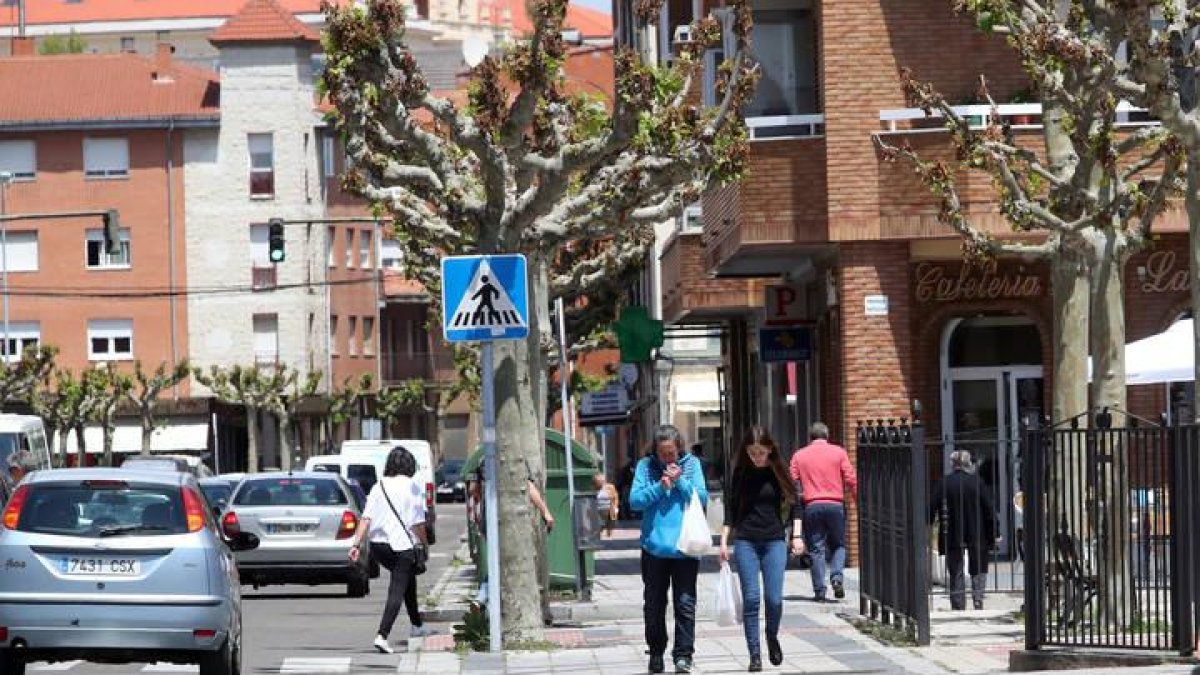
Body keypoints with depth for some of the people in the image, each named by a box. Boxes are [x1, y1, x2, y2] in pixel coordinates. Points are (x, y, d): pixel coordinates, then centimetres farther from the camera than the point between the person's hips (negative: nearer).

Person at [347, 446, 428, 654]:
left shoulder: (378, 487, 5)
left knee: (408, 577, 26)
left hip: (378, 545, 6)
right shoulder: (412, 488, -8)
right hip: (402, 545, -6)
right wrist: (424, 543, 8)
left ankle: (417, 625, 36)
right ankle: (382, 635, -19)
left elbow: (366, 518, -2)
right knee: (397, 591, -4)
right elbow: (418, 523, -7)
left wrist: (356, 544, -4)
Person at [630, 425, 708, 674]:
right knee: (654, 604, 10)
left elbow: (702, 497, -2)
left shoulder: (691, 464, 4)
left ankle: (683, 655, 1)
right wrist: (660, 487, -15)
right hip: (654, 547, 1)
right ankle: (656, 652, 23)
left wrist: (679, 482, -13)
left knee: (685, 603, -2)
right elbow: (635, 500, -4)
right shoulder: (646, 466, 3)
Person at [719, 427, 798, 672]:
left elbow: (792, 503, 7)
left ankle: (772, 637, 23)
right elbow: (731, 508, 6)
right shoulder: (740, 473, 2)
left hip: (774, 541, 0)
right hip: (745, 542, 0)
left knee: (774, 598, -7)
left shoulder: (778, 472, 1)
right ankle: (754, 654, 2)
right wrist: (724, 541, 1)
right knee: (751, 599, -5)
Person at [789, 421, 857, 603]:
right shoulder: (838, 452, 5)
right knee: (838, 545, 13)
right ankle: (837, 576, -10)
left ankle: (819, 590, 0)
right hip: (835, 504, -1)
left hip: (811, 506, 1)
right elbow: (851, 480, -1)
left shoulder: (799, 456, 9)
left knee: (816, 549, 4)